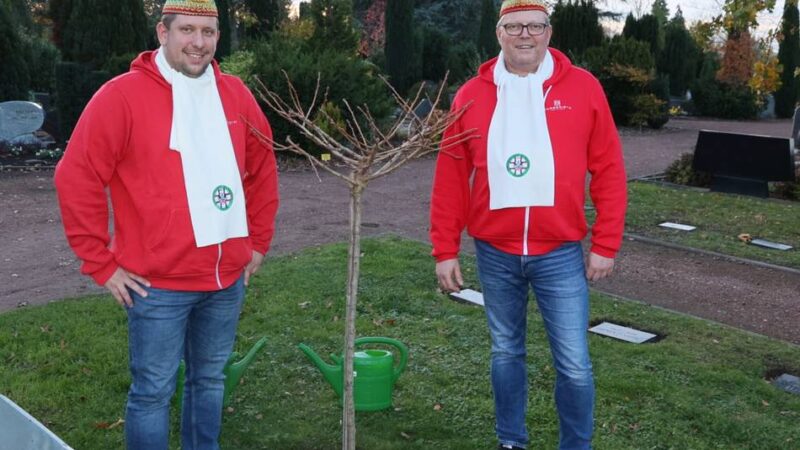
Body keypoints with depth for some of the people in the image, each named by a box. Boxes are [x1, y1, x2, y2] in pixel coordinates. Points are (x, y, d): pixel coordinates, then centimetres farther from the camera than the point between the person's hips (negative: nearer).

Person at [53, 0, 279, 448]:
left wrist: (259, 241, 13)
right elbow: (77, 178, -11)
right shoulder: (122, 96, -10)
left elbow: (263, 171, 16)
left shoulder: (236, 95, 6)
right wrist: (102, 263, -10)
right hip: (159, 283, -5)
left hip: (228, 278, 5)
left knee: (210, 380, 18)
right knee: (153, 391, 6)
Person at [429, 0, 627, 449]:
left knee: (574, 364, 3)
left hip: (560, 253, -1)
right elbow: (450, 179, 3)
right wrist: (446, 249, 2)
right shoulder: (471, 95, 1)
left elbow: (609, 171, -1)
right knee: (506, 353, 16)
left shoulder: (583, 88, -2)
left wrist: (605, 245, -3)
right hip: (494, 254, 2)